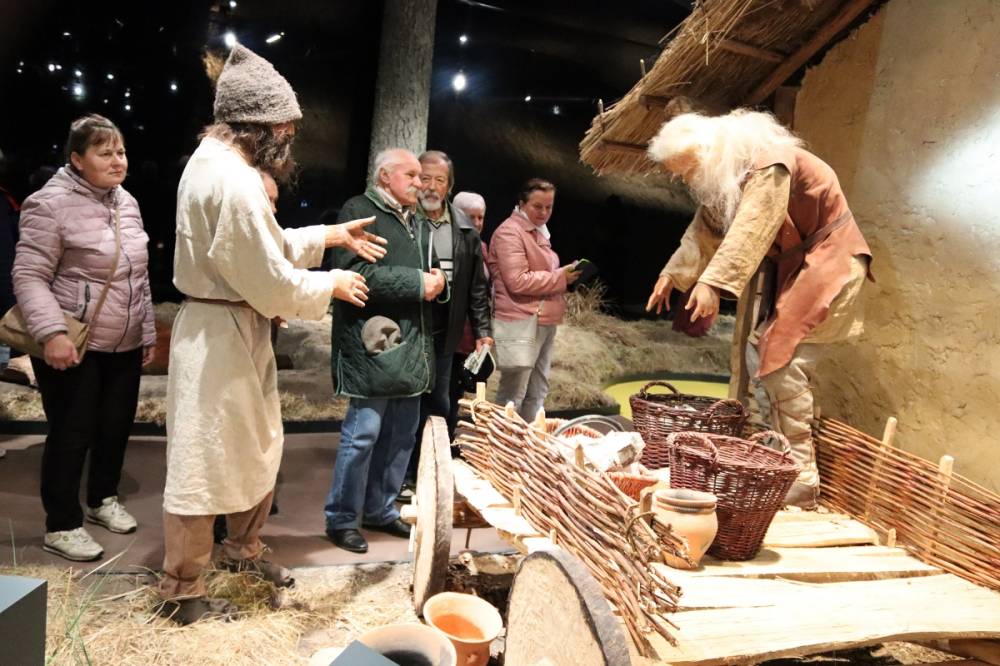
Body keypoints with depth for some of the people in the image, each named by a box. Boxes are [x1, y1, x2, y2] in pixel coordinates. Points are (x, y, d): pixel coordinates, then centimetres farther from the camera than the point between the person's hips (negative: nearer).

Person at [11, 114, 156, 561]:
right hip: (74, 346, -7)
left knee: (117, 425, 16)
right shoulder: (51, 204, -12)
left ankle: (102, 499, 37)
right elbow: (28, 276, -15)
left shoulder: (127, 203, 9)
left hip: (124, 344, 7)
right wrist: (51, 332, -26)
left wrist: (148, 331, 15)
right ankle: (61, 526, 19)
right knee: (72, 433, 3)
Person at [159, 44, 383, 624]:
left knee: (260, 447, 22)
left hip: (240, 330, 11)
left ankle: (242, 549, 41)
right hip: (221, 333, -11)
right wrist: (331, 285, -6)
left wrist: (329, 236, 13)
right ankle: (183, 592, 22)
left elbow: (264, 248, 18)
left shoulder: (219, 161, 11)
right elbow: (272, 282, -22)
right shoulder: (232, 180, -23)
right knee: (206, 463, 4)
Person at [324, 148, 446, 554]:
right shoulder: (359, 211, -5)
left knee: (401, 434, 12)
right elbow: (353, 273, -19)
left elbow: (429, 272, 29)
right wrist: (417, 283, -17)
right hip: (374, 343, -8)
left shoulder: (417, 223, 21)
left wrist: (436, 281, 4)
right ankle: (342, 519, 12)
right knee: (362, 433, -4)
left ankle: (380, 510, 27)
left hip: (412, 345, 8)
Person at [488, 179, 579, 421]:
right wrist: (559, 277, -14)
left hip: (543, 322, 10)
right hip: (522, 324, -10)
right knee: (512, 395, -4)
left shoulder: (538, 231, 19)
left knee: (537, 392, 15)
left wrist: (562, 276, 12)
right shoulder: (510, 232, -12)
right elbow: (518, 282, -21)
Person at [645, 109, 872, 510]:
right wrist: (673, 274, 7)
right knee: (763, 357, 4)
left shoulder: (767, 163, -23)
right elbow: (704, 229, 11)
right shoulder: (721, 175, 5)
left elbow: (749, 230, -34)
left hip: (828, 259, -9)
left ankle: (800, 485, -9)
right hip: (792, 263, 9)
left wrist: (713, 284, -41)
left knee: (783, 364, -16)